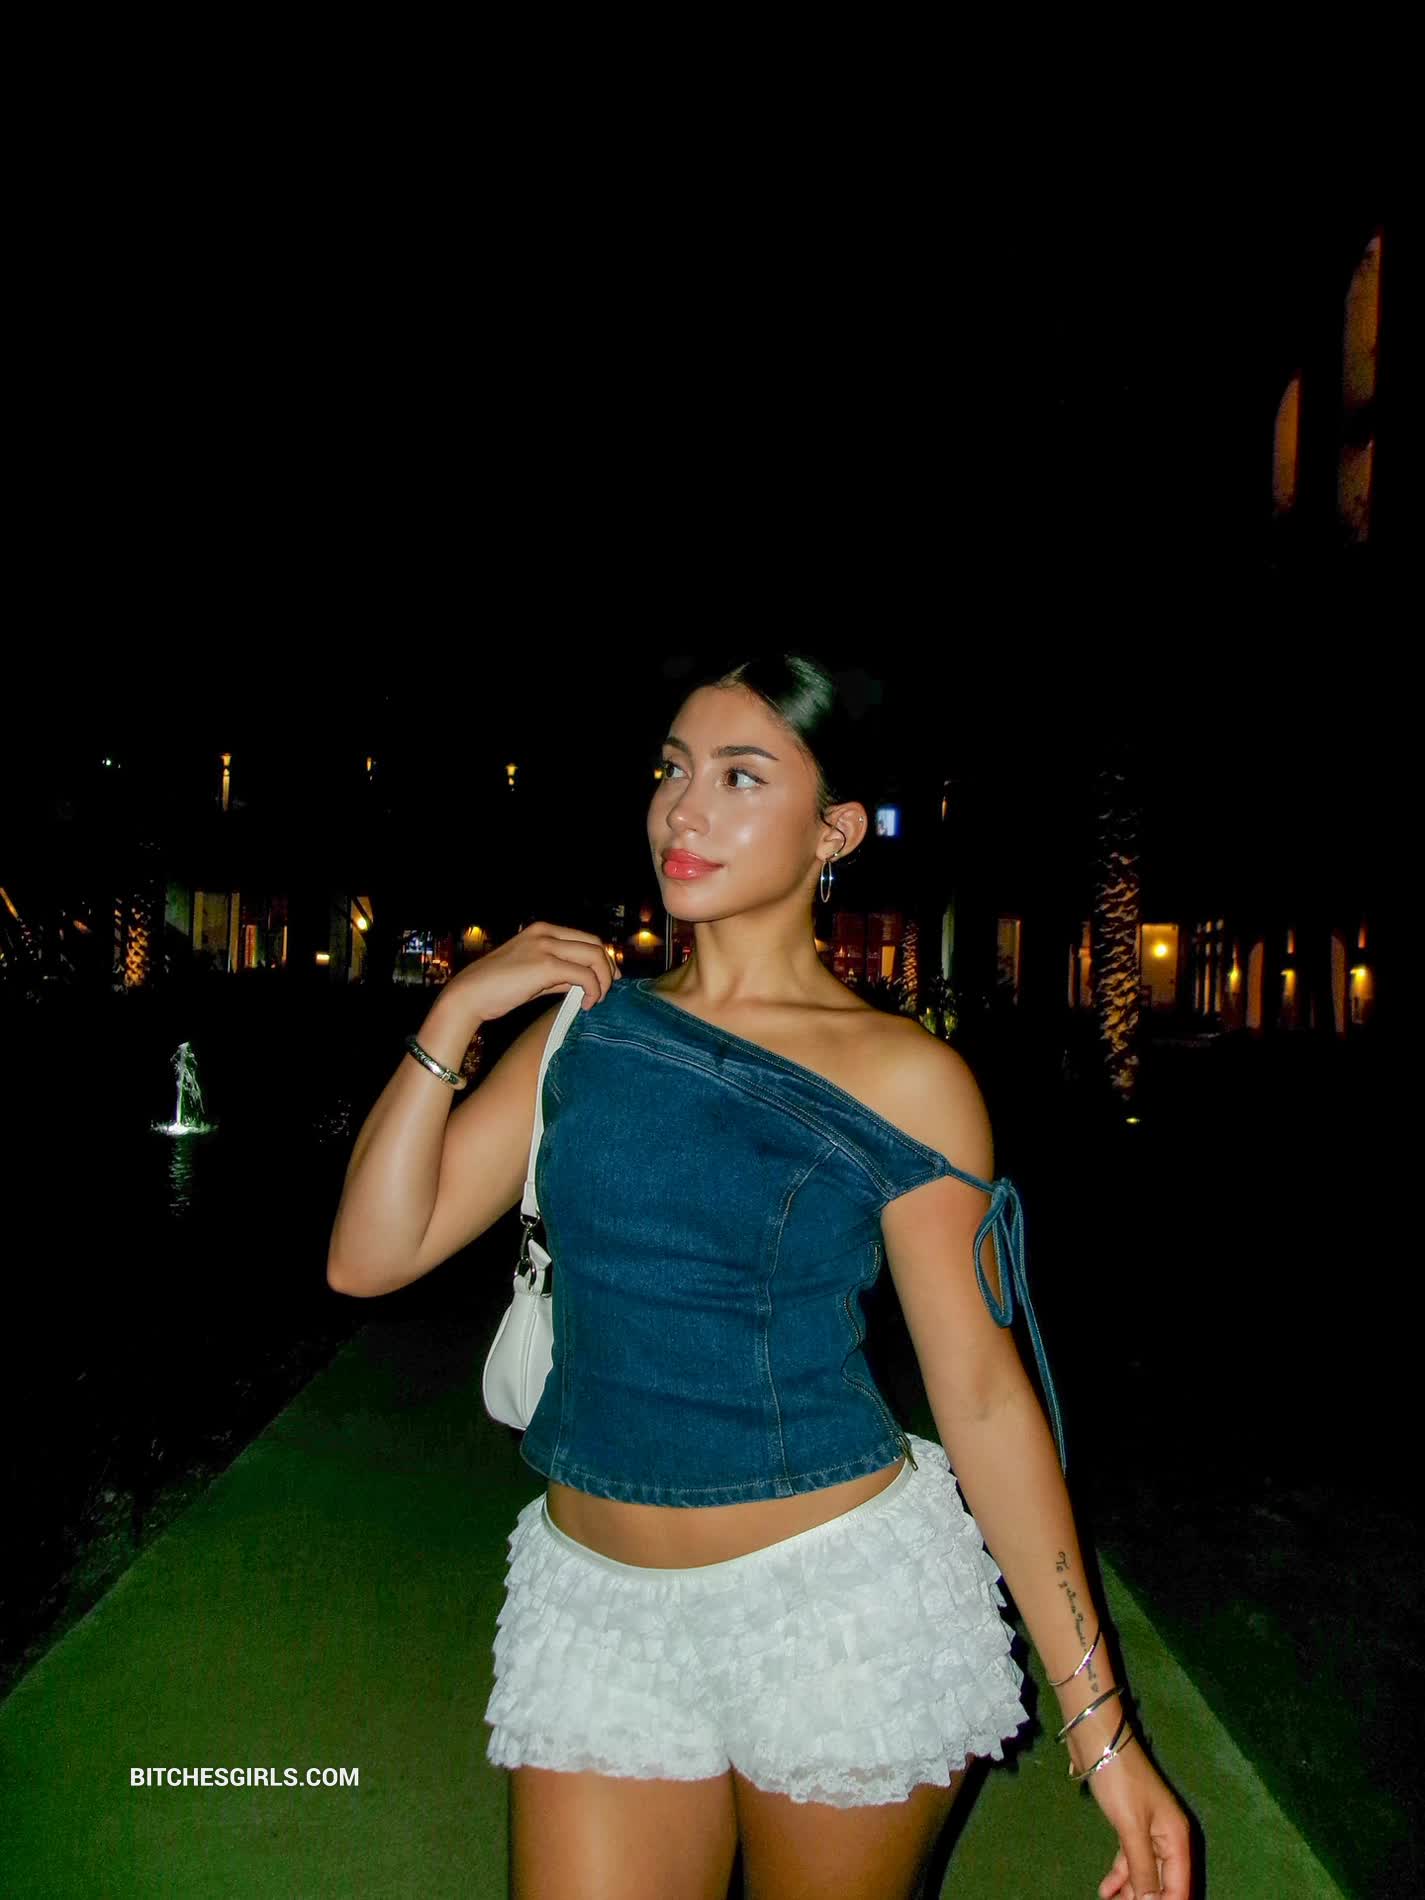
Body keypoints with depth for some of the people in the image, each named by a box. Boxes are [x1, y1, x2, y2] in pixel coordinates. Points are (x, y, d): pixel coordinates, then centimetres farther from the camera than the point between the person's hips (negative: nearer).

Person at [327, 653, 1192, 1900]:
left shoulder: (903, 1077, -10)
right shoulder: (586, 1024, 0)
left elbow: (982, 1394, -7)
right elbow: (369, 1257, -3)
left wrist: (1098, 1718, -7)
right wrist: (456, 1014, -11)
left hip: (842, 1603, -2)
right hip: (600, 1603, 3)